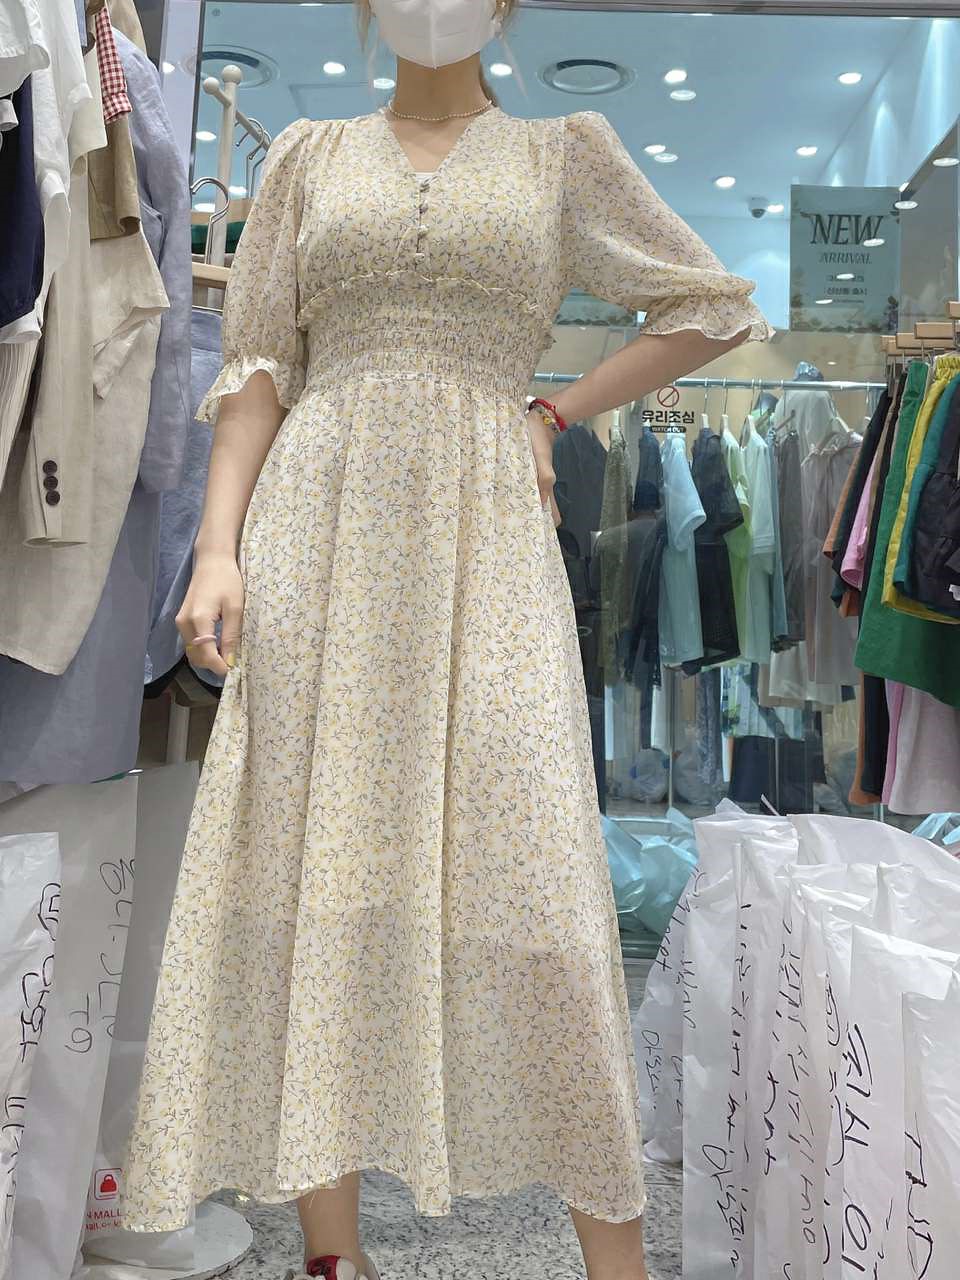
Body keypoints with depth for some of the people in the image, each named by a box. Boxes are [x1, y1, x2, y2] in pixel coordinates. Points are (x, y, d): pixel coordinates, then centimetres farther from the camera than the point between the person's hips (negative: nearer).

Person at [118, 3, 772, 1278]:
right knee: (312, 859, -1)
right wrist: (219, 548, -5)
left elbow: (714, 305, 16)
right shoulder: (309, 155, 16)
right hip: (320, 529, 2)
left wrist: (557, 411, 6)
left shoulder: (565, 151, 14)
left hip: (481, 538, -1)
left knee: (527, 870, -6)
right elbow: (257, 368, 8)